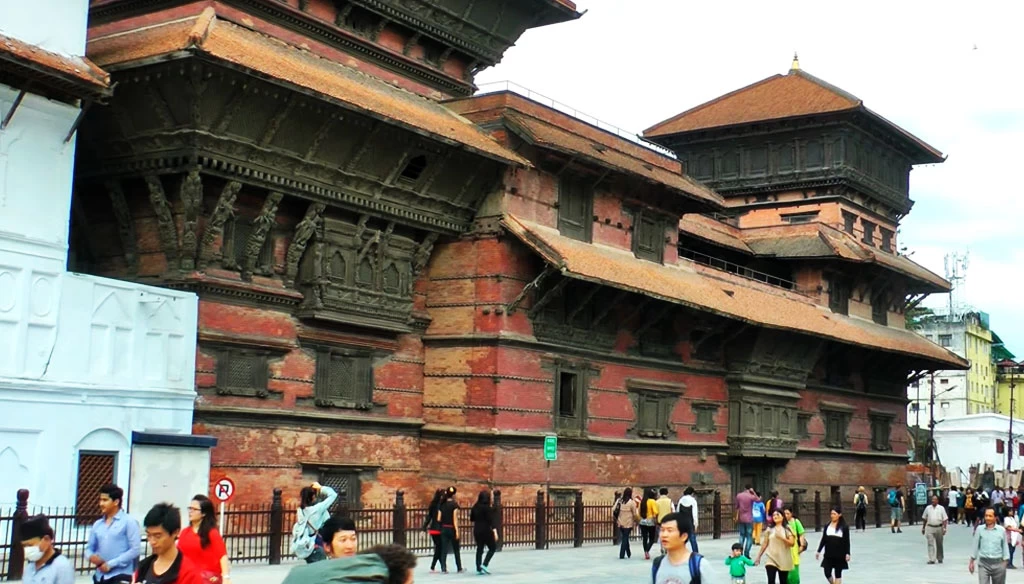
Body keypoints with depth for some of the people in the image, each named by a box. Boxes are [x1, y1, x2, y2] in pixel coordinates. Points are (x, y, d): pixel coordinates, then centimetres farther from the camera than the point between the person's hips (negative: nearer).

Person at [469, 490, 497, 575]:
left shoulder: (475, 507, 5)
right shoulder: (487, 508, -13)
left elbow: (471, 519, 16)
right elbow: (491, 520, -18)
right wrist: (495, 531, -20)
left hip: (477, 530, 6)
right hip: (486, 530, -6)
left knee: (479, 549, 10)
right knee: (492, 547, 7)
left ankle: (479, 568, 7)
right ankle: (484, 564, -7)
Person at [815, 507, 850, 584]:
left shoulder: (844, 527, -4)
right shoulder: (827, 526, 6)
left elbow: (847, 541, -4)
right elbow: (823, 539, 9)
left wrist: (847, 553, -11)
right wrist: (818, 551, 7)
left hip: (839, 555, -3)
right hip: (828, 555, 3)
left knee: (838, 574, 4)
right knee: (827, 573, -1)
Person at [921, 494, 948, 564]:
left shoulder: (941, 508, -1)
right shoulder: (928, 508, 4)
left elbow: (945, 519, -2)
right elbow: (924, 518, 12)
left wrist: (944, 528, -10)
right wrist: (923, 528, 13)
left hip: (939, 528, -1)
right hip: (930, 528, 1)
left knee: (939, 544, 11)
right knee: (931, 544, -6)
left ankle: (940, 558, 26)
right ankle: (931, 559, -7)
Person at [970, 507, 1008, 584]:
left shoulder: (1001, 530, -1)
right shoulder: (979, 529, -1)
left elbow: (1005, 546, 5)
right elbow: (975, 545, 5)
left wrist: (1005, 561, 3)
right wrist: (972, 561, 7)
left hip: (998, 563, 1)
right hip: (983, 563, -1)